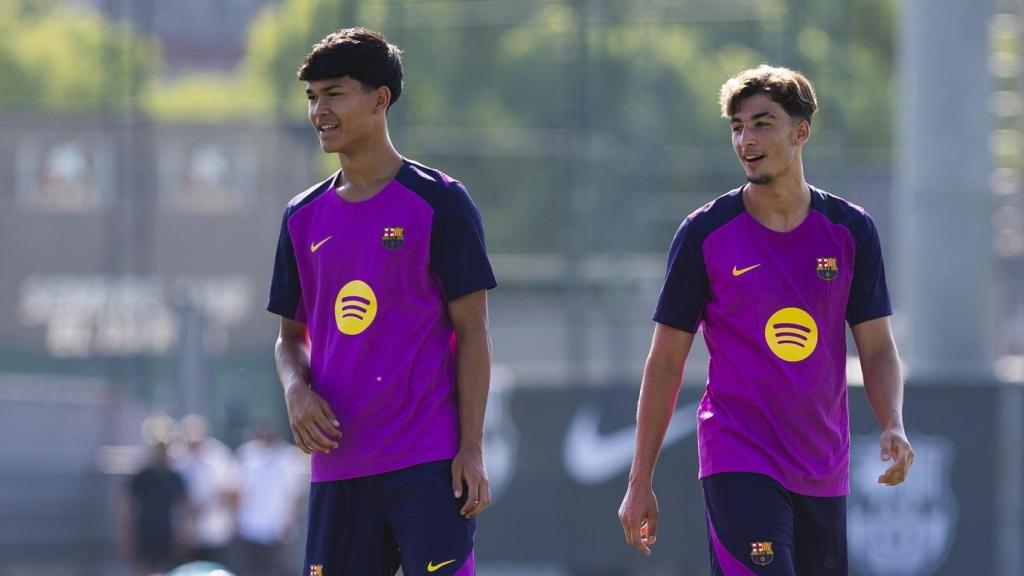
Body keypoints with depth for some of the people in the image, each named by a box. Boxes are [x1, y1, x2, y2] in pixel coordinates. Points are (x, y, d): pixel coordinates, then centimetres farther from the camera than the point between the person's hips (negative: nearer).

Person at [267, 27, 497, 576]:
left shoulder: (438, 202, -2)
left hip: (428, 463, -6)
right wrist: (297, 391, -3)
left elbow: (472, 331, -4)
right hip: (338, 463, 6)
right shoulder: (304, 217, 13)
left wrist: (471, 448, -10)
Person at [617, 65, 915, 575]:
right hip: (738, 463, -4)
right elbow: (665, 364, 1)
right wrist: (640, 483, 0)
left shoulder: (850, 230, 5)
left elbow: (877, 348, 8)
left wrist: (892, 426, -12)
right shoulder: (705, 233, -2)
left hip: (824, 470, 4)